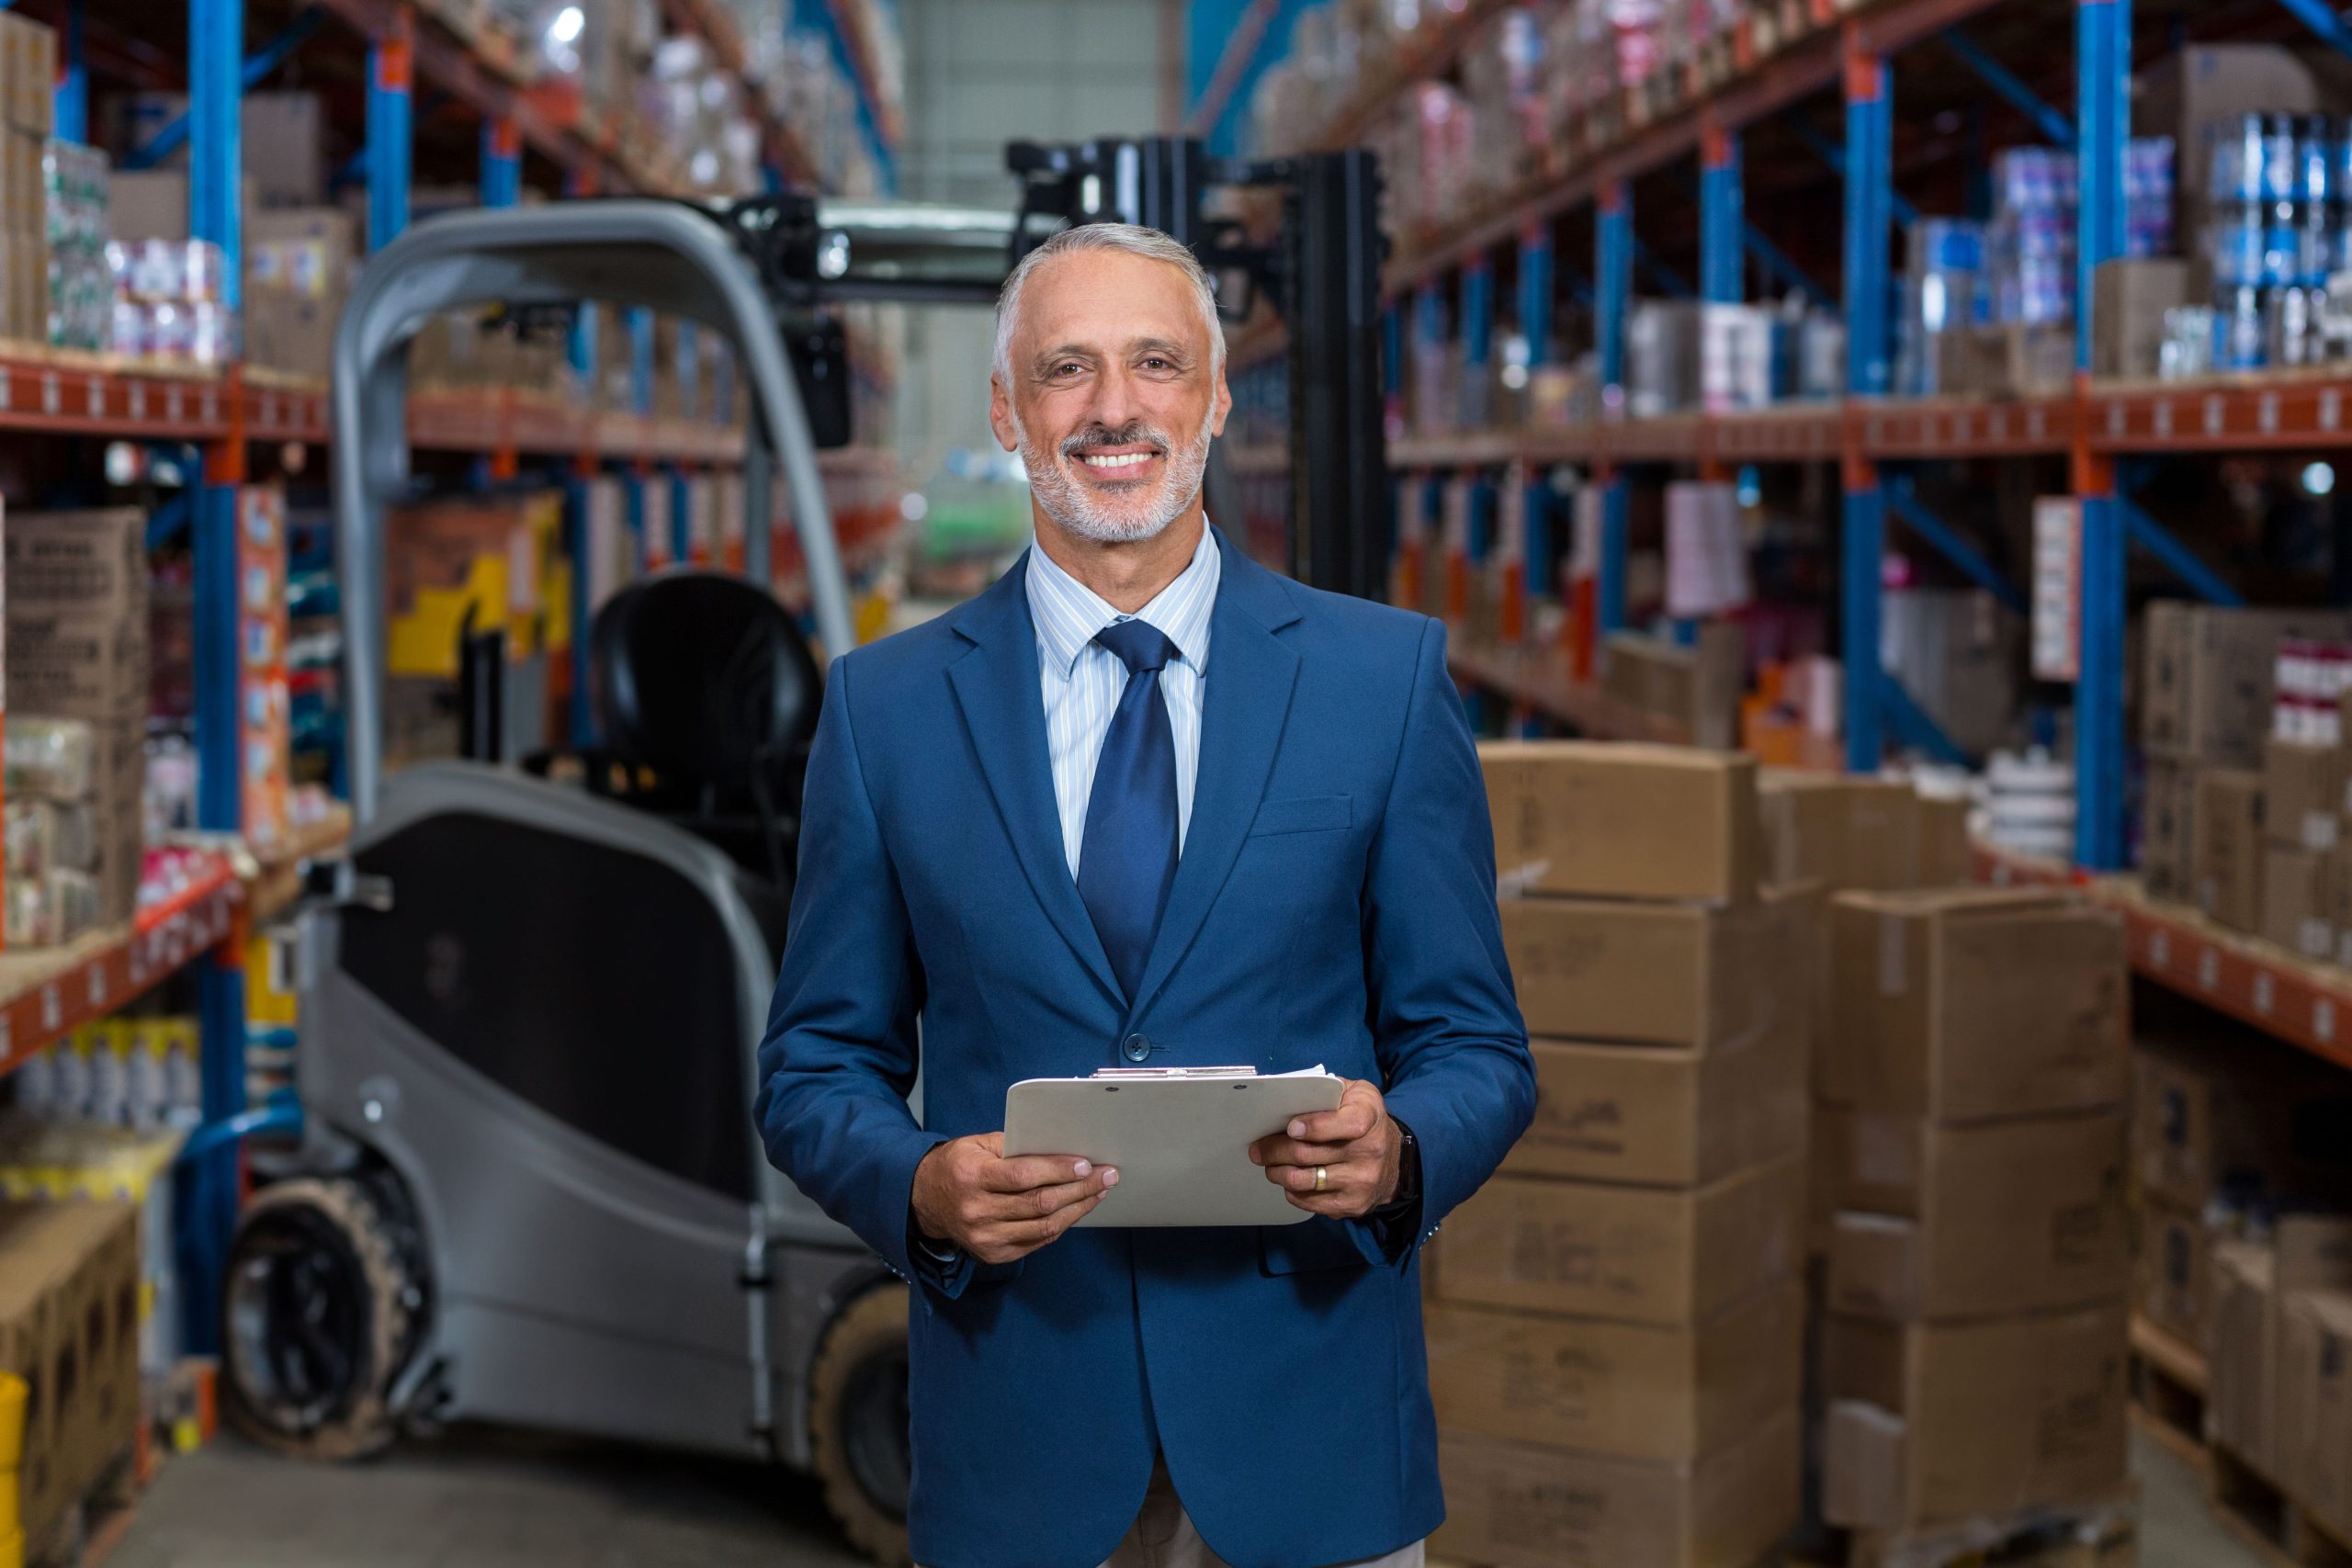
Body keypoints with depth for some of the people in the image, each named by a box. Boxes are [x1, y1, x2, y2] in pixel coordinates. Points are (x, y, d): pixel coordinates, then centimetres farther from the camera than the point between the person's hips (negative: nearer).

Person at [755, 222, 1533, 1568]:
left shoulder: (1388, 675, 0)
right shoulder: (887, 706, 2)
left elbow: (1477, 1048, 2)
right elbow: (817, 1069, 5)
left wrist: (1395, 1154, -19)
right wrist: (921, 1188, -15)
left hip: (1305, 1421, 0)